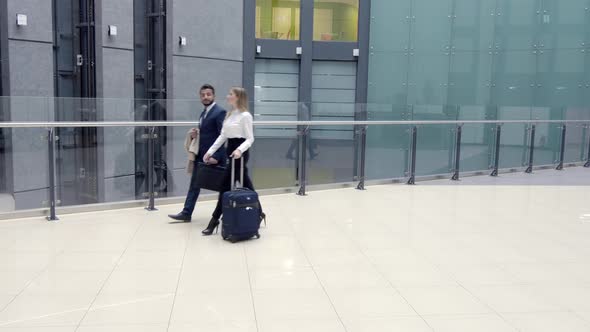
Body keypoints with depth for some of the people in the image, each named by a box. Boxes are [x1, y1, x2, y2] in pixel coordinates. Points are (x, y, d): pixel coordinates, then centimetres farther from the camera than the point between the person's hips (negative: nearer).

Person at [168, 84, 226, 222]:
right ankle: (186, 213, 19)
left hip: (214, 156, -9)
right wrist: (195, 134, -1)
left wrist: (216, 156, -24)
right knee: (194, 184, 11)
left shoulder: (220, 112, -13)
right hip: (201, 155, 9)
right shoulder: (204, 113, 15)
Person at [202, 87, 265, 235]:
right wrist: (210, 151, 9)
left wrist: (240, 150, -31)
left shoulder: (245, 115, -12)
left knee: (226, 185, -6)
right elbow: (222, 136, 14)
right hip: (231, 150, 8)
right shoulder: (229, 115, 13)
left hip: (240, 152, -8)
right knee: (246, 184, 15)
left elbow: (250, 138, -14)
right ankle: (258, 213, 26)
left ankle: (215, 219, 0)